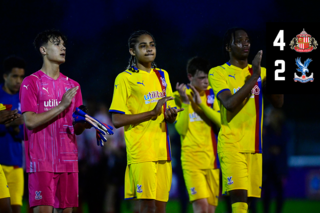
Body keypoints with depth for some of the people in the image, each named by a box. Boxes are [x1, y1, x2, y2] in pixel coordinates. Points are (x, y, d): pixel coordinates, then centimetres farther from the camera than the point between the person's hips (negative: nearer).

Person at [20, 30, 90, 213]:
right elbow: (30, 121, -11)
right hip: (42, 161, -5)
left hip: (68, 161, 5)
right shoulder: (31, 82, 0)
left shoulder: (72, 86, 16)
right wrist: (62, 106, -15)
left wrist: (83, 123, -6)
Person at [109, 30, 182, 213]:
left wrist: (171, 115, -4)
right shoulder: (125, 78, -1)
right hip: (141, 150, -6)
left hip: (162, 150, 6)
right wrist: (152, 113, -15)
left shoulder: (162, 76, 17)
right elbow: (117, 120, -9)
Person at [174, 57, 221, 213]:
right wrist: (185, 103, -17)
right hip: (191, 158, -4)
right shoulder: (179, 96, -1)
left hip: (212, 158, 4)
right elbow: (181, 129, -9)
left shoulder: (212, 95, 9)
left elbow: (221, 121, -6)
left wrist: (201, 103, -13)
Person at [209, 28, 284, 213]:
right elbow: (230, 104, -16)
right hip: (231, 144, -5)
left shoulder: (260, 71, 14)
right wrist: (253, 78, -18)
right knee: (239, 195, -18)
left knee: (247, 198, 5)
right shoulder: (218, 73, -1)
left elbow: (278, 102, 5)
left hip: (255, 145, 5)